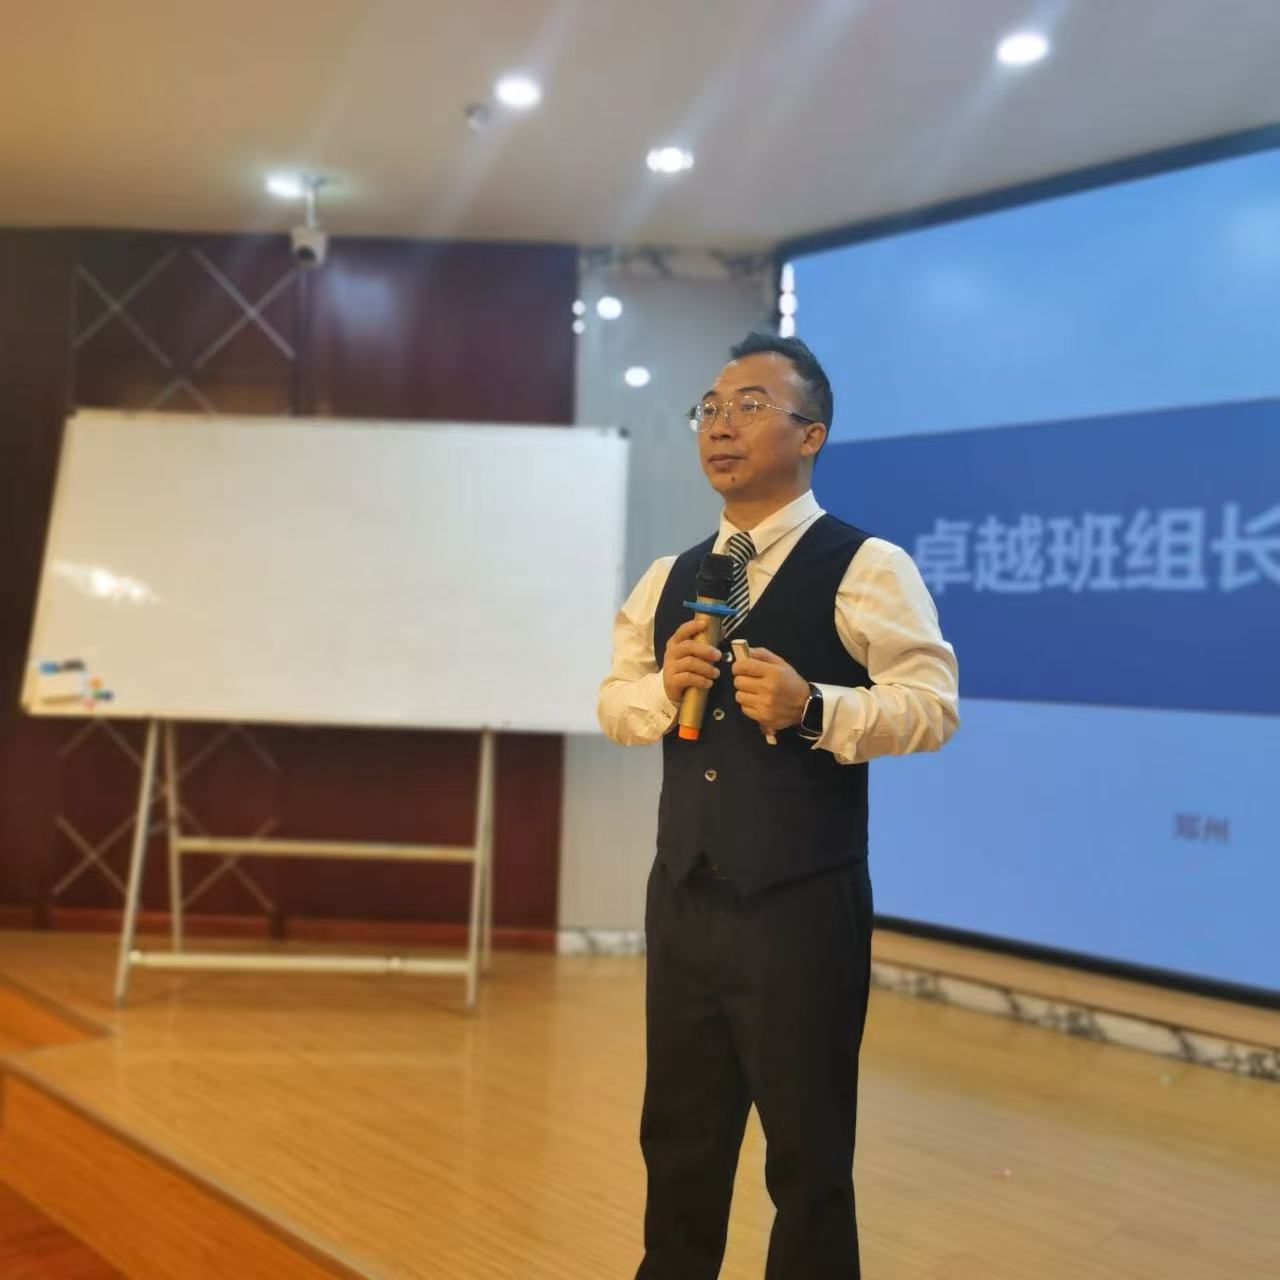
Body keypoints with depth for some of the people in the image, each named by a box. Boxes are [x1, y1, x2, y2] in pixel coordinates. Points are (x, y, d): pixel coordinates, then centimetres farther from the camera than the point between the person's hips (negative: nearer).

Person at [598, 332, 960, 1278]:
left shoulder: (866, 567, -7)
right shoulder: (668, 580, 11)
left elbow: (932, 704, -13)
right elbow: (613, 703, 13)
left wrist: (813, 707, -28)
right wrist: (664, 687, -8)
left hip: (802, 906, -5)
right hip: (684, 897, 6)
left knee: (808, 1154, 9)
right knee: (677, 1138, 20)